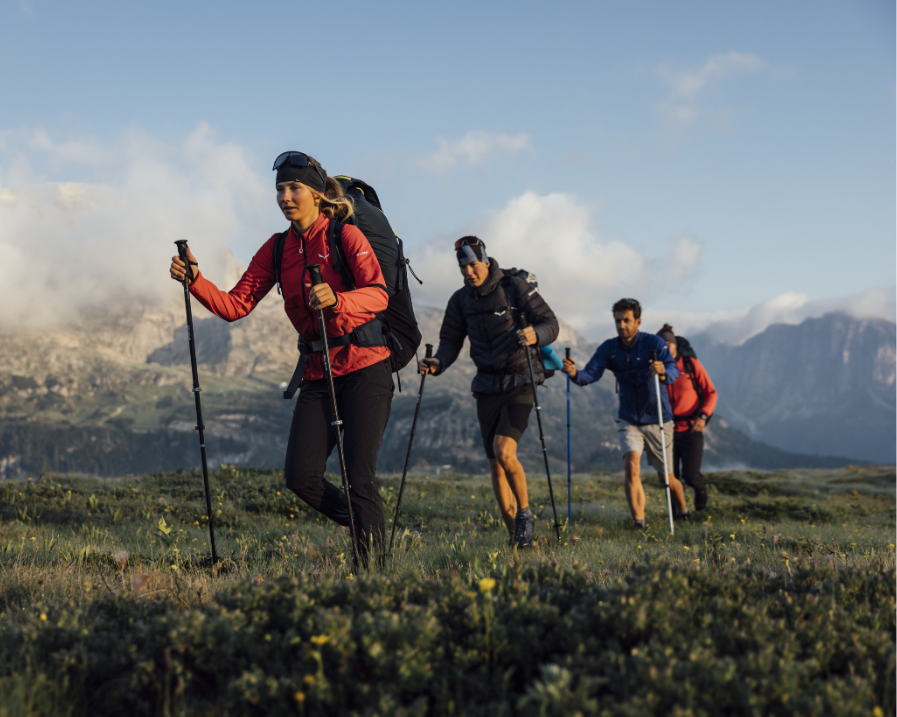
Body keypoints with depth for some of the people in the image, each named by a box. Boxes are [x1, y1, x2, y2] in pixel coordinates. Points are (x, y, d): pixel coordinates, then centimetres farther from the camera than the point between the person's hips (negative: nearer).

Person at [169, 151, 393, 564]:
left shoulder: (346, 237, -6)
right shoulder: (277, 250, 8)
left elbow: (378, 294, -21)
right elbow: (236, 305, 4)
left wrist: (336, 301, -40)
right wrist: (195, 281, -12)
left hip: (365, 367, -5)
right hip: (318, 372, 5)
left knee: (358, 478, -10)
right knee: (300, 476, -6)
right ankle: (364, 525, 20)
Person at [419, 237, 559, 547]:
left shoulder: (514, 288, -8)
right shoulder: (461, 300, 5)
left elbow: (550, 323, -9)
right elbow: (451, 340, 7)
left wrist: (536, 335, -32)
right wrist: (438, 363, -15)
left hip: (520, 382, -5)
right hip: (487, 387, 5)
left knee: (503, 451, -22)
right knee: (495, 463, 3)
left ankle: (525, 512, 0)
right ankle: (516, 535, 13)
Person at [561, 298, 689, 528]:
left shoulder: (653, 343, -14)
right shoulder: (609, 349, -4)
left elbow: (673, 370, -29)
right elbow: (591, 374, -16)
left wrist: (663, 373, -53)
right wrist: (574, 374, -38)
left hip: (657, 421, -2)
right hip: (628, 421, 2)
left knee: (665, 476, 9)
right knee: (631, 464, -22)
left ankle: (683, 511, 37)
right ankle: (638, 521, -19)